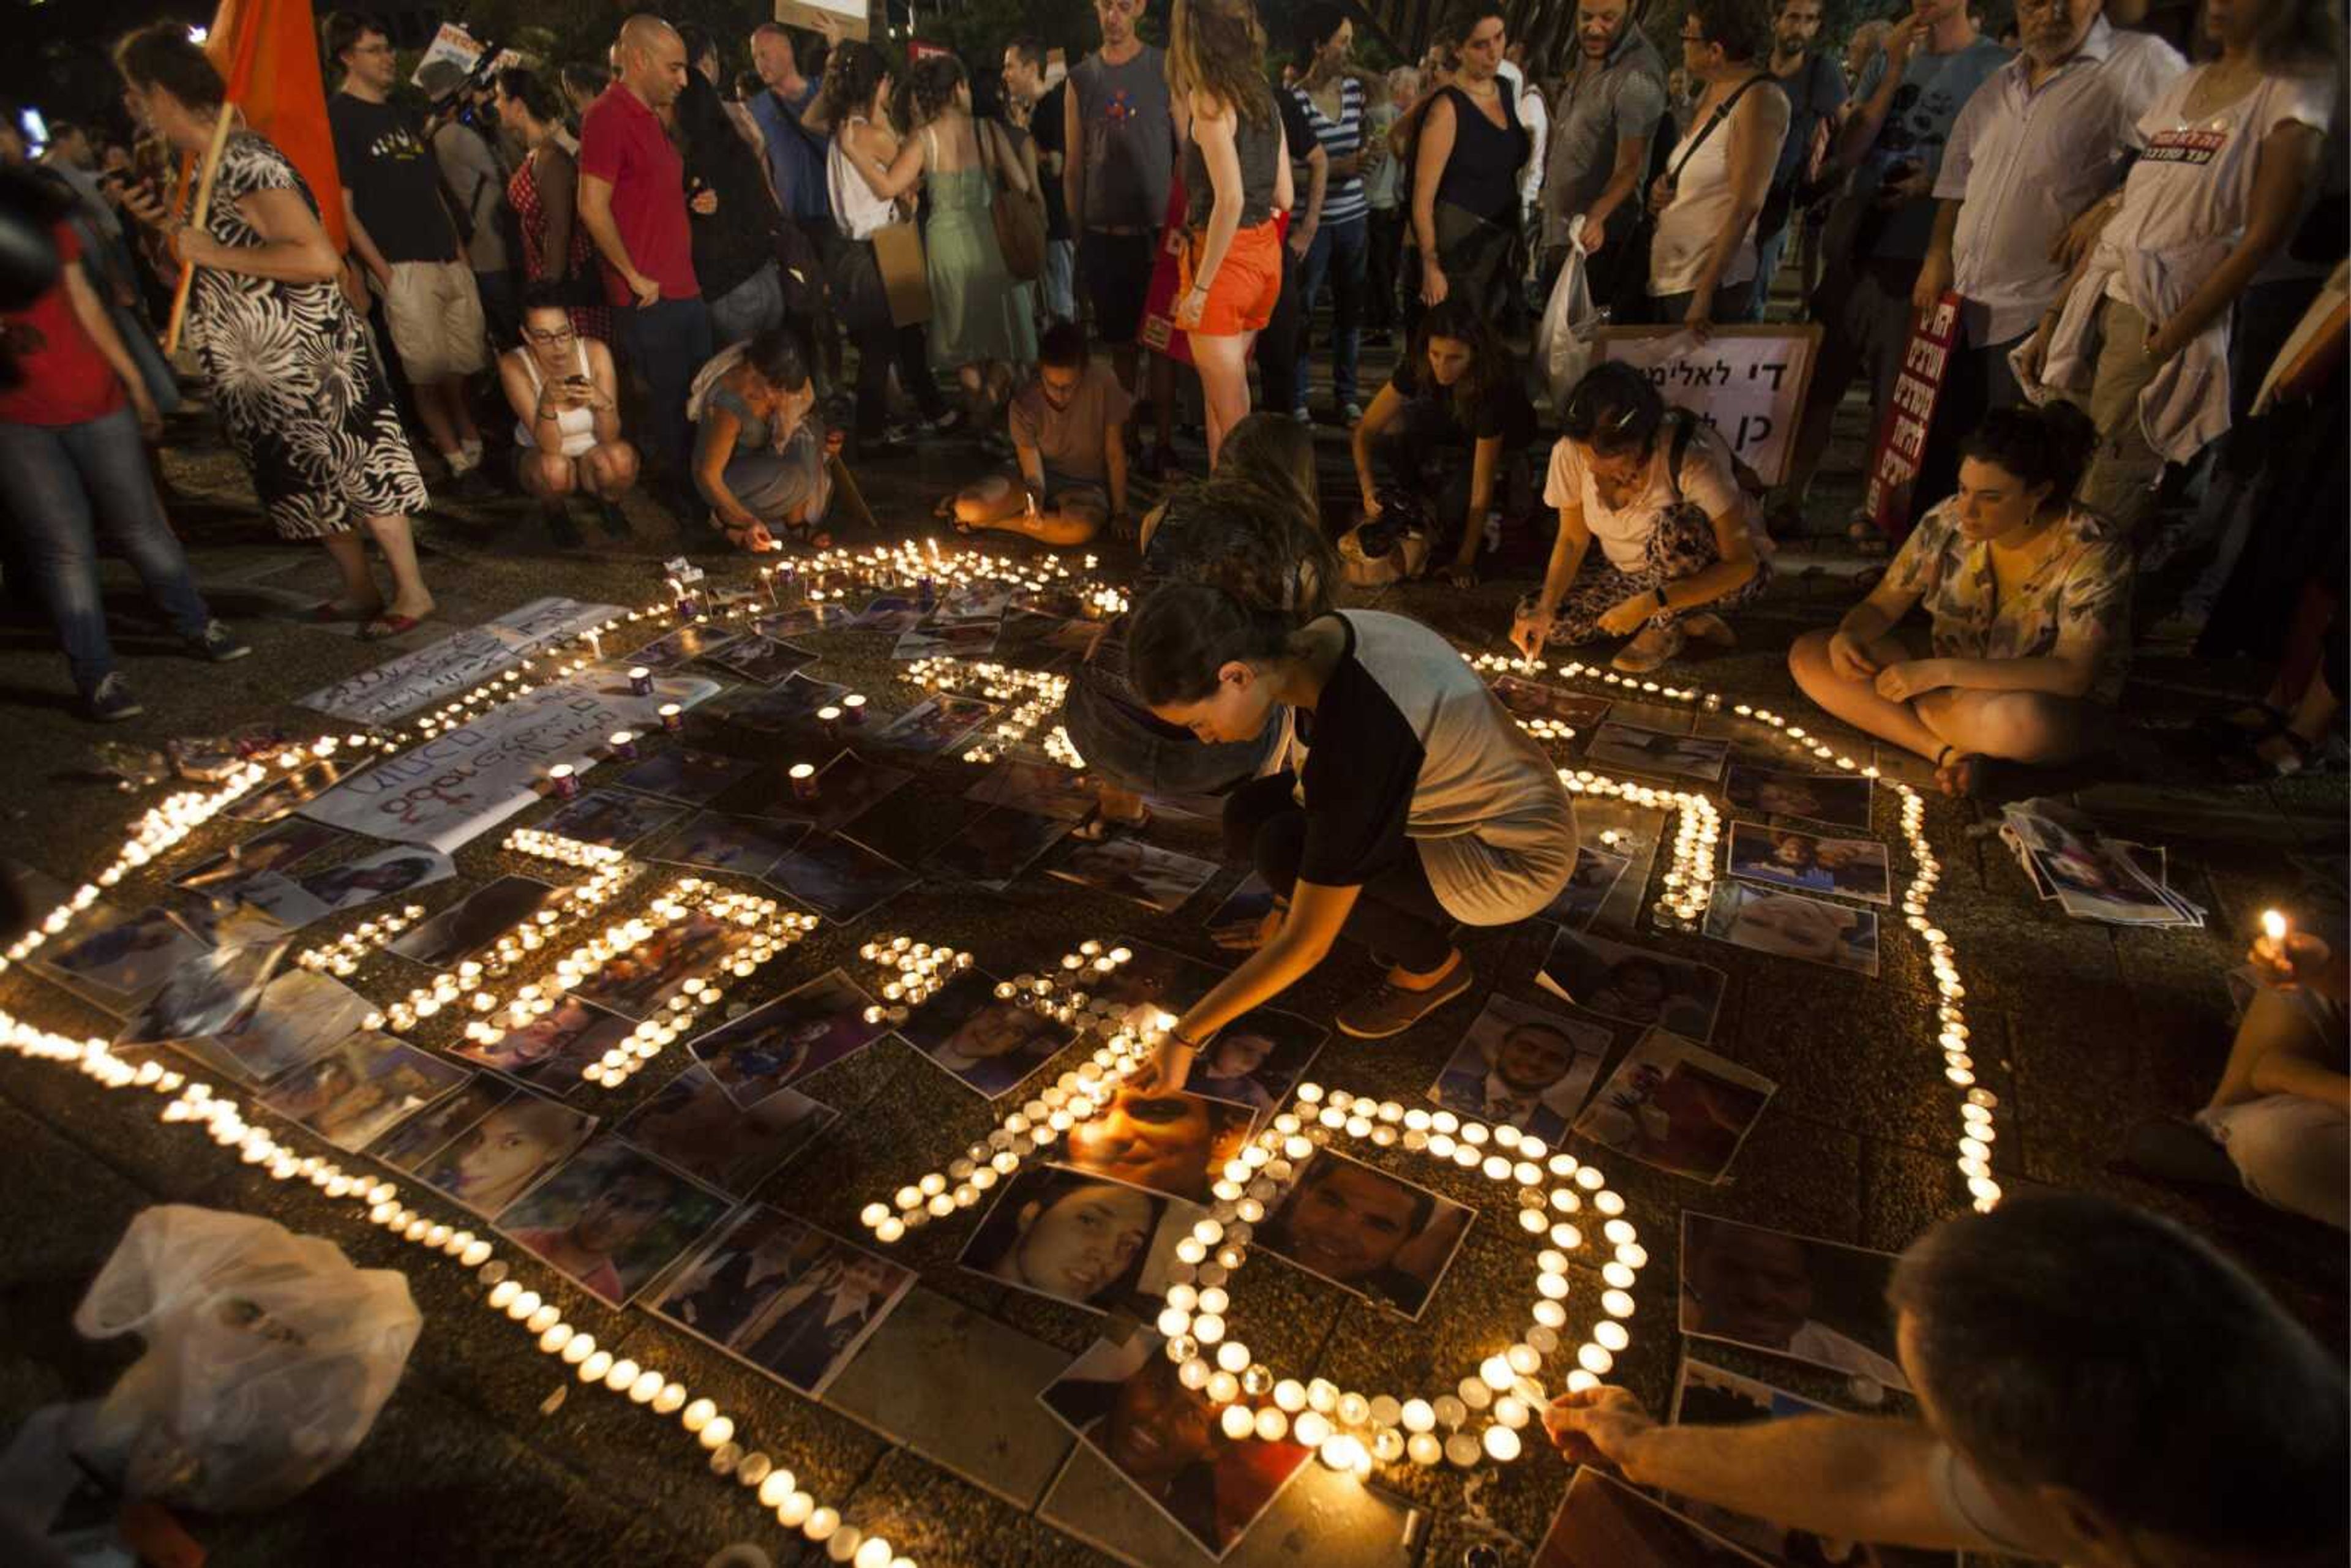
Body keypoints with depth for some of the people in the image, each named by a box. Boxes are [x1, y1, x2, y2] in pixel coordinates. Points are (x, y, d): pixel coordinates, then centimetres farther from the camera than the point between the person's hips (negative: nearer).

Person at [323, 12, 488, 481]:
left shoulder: (403, 114, 19)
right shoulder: (338, 117, -1)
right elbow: (343, 209, -6)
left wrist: (460, 250, 13)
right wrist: (384, 273, -13)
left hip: (451, 262, 6)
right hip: (403, 268, -6)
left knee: (464, 364, 8)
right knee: (427, 372, -6)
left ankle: (471, 440, 24)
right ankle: (456, 452, 5)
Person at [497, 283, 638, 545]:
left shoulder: (595, 352, -20)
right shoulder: (514, 365, -23)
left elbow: (610, 438, -21)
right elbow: (549, 447, -28)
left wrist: (602, 402, -42)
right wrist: (547, 403, -47)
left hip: (592, 457, 1)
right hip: (539, 458, -1)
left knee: (621, 457, -32)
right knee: (554, 467, -36)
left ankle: (609, 503, 4)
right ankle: (554, 511, 1)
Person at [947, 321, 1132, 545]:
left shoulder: (1102, 382, -21)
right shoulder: (1023, 405, -17)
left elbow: (1115, 454, -11)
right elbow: (1033, 474, -16)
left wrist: (1120, 513, -8)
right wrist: (1035, 506, -38)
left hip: (1086, 486, 0)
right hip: (1042, 480, 0)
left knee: (1082, 529, -39)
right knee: (969, 510, -28)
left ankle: (990, 522, -14)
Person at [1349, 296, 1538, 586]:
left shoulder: (1493, 385, -39)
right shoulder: (1418, 365, -28)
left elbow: (1481, 487, -36)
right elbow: (1365, 430, -24)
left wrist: (1465, 560, -34)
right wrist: (1368, 489, -40)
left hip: (1499, 446, -4)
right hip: (1448, 431, 4)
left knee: (1454, 509, -31)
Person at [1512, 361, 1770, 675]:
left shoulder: (1691, 456, -32)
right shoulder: (1570, 451, -19)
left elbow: (1743, 565, -30)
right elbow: (1572, 538, -4)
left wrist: (1649, 604, -38)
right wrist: (1545, 608, -19)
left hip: (1723, 574, -5)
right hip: (1632, 573, 6)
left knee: (1673, 526, -37)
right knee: (1535, 619, -13)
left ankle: (1668, 625, -7)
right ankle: (1686, 617, 0)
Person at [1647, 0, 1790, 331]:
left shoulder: (1758, 100, -14)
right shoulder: (1714, 87, 10)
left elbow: (1745, 206, -19)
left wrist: (1704, 293, -21)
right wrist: (1664, 184, 3)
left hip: (1709, 282, -8)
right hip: (1665, 275, 8)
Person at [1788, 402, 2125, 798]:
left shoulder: (2092, 555, -22)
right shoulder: (1947, 522, -12)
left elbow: (2073, 676, -30)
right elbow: (1881, 606, -3)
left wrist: (1942, 671, -37)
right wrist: (1848, 635, -28)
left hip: (2057, 708, -5)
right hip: (1949, 685, 5)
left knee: (2022, 721, -44)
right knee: (1808, 654, -14)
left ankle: (1915, 707, -11)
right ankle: (1949, 752, -20)